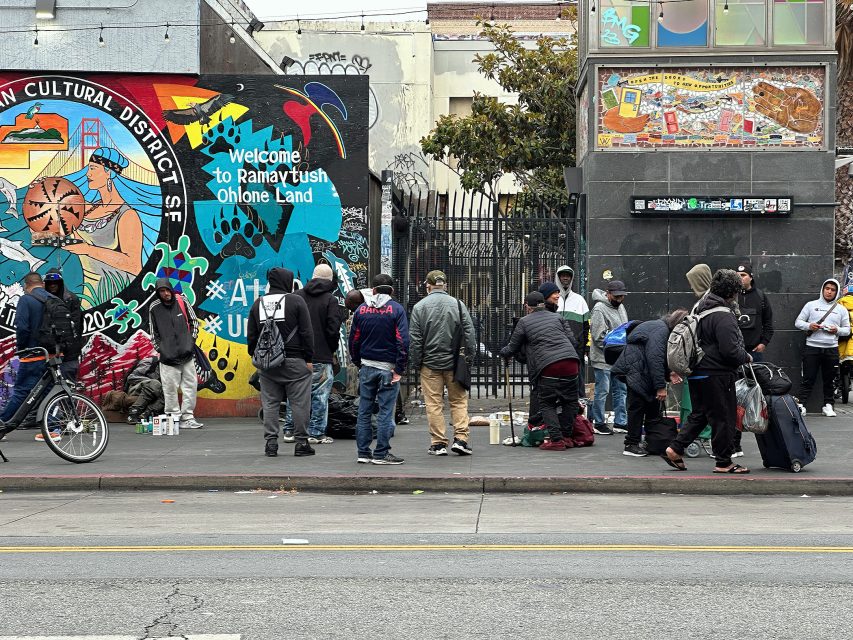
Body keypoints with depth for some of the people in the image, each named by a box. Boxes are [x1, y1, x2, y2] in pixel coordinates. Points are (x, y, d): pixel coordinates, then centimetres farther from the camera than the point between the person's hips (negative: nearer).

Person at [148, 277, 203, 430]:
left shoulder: (181, 300, 2)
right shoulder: (154, 308, 1)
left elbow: (194, 321, 11)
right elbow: (154, 332, 10)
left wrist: (192, 339, 3)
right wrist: (160, 349, 2)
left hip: (187, 353, 2)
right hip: (168, 356, -1)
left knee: (190, 384, 0)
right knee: (170, 387, -4)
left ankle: (188, 417, 5)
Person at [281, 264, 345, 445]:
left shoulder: (296, 296, 6)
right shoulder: (330, 300, -5)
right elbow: (333, 330, -9)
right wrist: (332, 350, 7)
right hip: (321, 356, -4)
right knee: (320, 395, 2)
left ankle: (289, 431, 15)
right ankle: (316, 433, 3)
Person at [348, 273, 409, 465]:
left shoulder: (361, 310, 7)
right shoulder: (396, 309, -5)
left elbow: (353, 340, 10)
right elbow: (403, 341, -12)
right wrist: (399, 369, -9)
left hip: (367, 367, 4)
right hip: (388, 368, -3)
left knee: (364, 411, 9)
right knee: (385, 411, -1)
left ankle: (363, 452, 11)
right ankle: (381, 454, 0)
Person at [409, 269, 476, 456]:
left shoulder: (419, 307, -3)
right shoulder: (458, 304, 1)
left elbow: (415, 339, -3)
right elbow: (469, 333, 1)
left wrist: (416, 363, 4)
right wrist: (470, 356, 9)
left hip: (430, 364, -1)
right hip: (454, 363, 1)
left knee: (434, 404, 4)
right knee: (459, 400, 10)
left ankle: (438, 443, 5)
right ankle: (461, 439, 1)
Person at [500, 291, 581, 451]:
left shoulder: (524, 322, 11)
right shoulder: (558, 317, 22)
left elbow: (513, 348, 17)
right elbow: (572, 340, 16)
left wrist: (503, 353, 38)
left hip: (547, 367, -3)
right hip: (571, 362, 4)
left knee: (547, 404, 5)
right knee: (570, 401, 14)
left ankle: (556, 439, -4)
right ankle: (566, 435, 14)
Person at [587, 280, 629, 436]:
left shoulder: (620, 307, 13)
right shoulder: (600, 309, -15)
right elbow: (599, 336, -19)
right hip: (603, 359, -9)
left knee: (621, 390, 12)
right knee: (602, 392, -2)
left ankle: (620, 423, 19)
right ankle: (599, 424, 7)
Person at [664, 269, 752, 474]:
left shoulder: (700, 309, 12)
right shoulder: (724, 317, -19)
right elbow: (730, 350, -23)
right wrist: (746, 357, -4)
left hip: (697, 373, 9)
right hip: (717, 375, -9)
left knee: (699, 414, 17)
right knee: (723, 418, 2)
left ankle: (675, 449, 10)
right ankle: (723, 462, 9)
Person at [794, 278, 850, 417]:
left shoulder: (841, 310, 11)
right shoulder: (811, 305, 7)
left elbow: (847, 330, 12)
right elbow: (798, 322, 7)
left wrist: (837, 330, -9)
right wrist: (809, 326, -13)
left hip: (832, 349, 2)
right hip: (812, 347, -2)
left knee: (830, 380, 7)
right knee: (808, 379, -3)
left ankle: (828, 405, 17)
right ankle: (801, 404, -2)